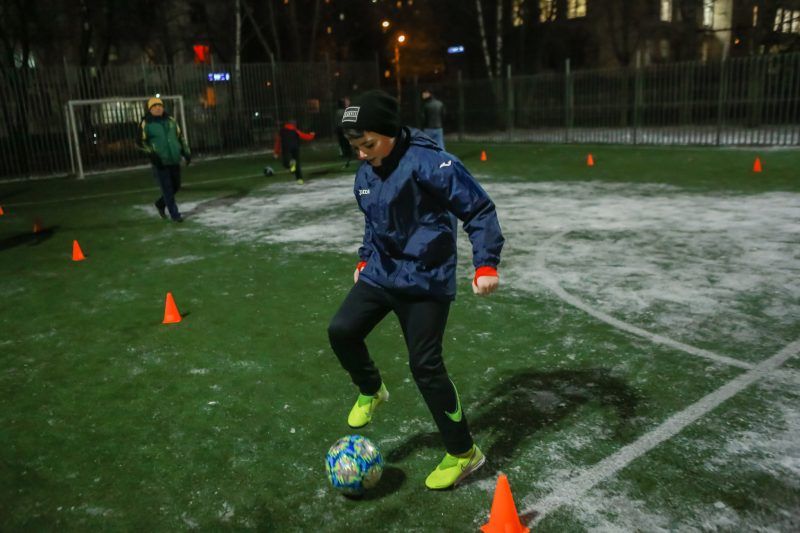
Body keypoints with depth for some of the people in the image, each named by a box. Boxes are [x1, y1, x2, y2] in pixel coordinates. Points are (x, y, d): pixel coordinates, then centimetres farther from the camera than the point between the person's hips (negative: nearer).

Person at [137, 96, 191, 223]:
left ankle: (160, 203, 37)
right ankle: (174, 214, 8)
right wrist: (151, 154, -17)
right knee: (167, 189, -3)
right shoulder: (146, 123, -4)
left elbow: (180, 136, 17)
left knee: (176, 186, 12)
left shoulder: (170, 120, 9)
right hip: (160, 162, -5)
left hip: (174, 160, 5)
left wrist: (186, 152, 9)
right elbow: (141, 142, -4)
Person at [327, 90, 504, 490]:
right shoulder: (365, 175, 5)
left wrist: (486, 263, -24)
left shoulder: (428, 162, -20)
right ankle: (371, 390, 25)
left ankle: (463, 453, 15)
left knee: (425, 366, -5)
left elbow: (479, 209, -19)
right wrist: (365, 259, 21)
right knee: (341, 330, -7)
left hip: (426, 281, -7)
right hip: (381, 274, 7)